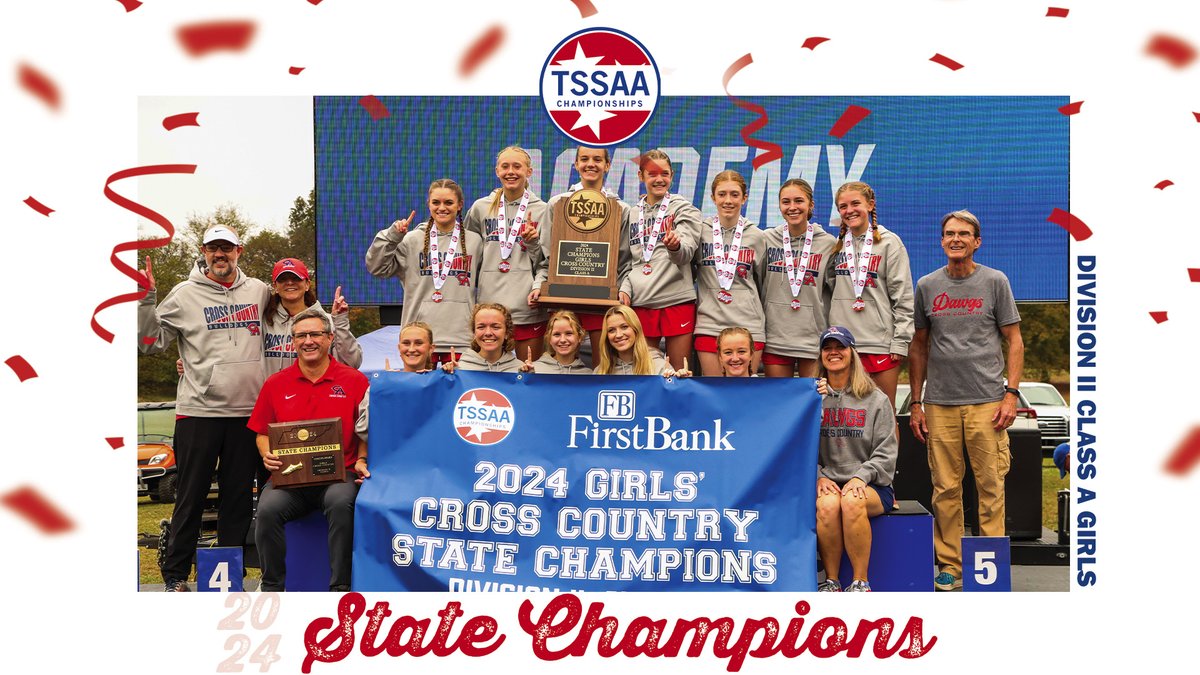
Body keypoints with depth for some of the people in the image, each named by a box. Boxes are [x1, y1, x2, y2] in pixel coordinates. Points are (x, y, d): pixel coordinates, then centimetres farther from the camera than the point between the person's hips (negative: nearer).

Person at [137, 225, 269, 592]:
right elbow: (151, 341, 2)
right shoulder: (185, 294, 2)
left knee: (239, 496, 9)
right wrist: (145, 300, -9)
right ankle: (175, 575, 14)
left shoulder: (259, 291, 10)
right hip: (199, 410, -3)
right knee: (191, 495, 3)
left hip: (247, 412, 3)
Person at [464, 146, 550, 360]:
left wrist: (533, 243, -13)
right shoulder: (481, 208, 9)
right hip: (490, 304, 1)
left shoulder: (541, 210, 5)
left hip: (528, 305, -1)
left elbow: (547, 261, 5)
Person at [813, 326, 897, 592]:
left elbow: (886, 452, 2)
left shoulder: (876, 400, 8)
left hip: (871, 485, -1)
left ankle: (861, 582, -22)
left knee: (852, 501, -35)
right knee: (827, 505, -33)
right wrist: (819, 477, -12)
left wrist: (860, 477, -14)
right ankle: (831, 581, -17)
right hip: (826, 483, 1)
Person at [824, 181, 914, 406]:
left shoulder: (889, 242, 1)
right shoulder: (837, 246, 13)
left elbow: (903, 297, -3)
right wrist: (828, 336, 3)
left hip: (881, 343, -4)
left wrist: (901, 341, -8)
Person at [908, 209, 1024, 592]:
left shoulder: (995, 282, 6)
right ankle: (950, 565, 12)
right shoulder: (927, 286, 12)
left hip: (987, 401, -2)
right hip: (939, 404, 2)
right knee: (946, 489, 4)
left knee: (991, 487, -1)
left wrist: (1011, 393, -5)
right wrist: (916, 402, 10)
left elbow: (1014, 341, 5)